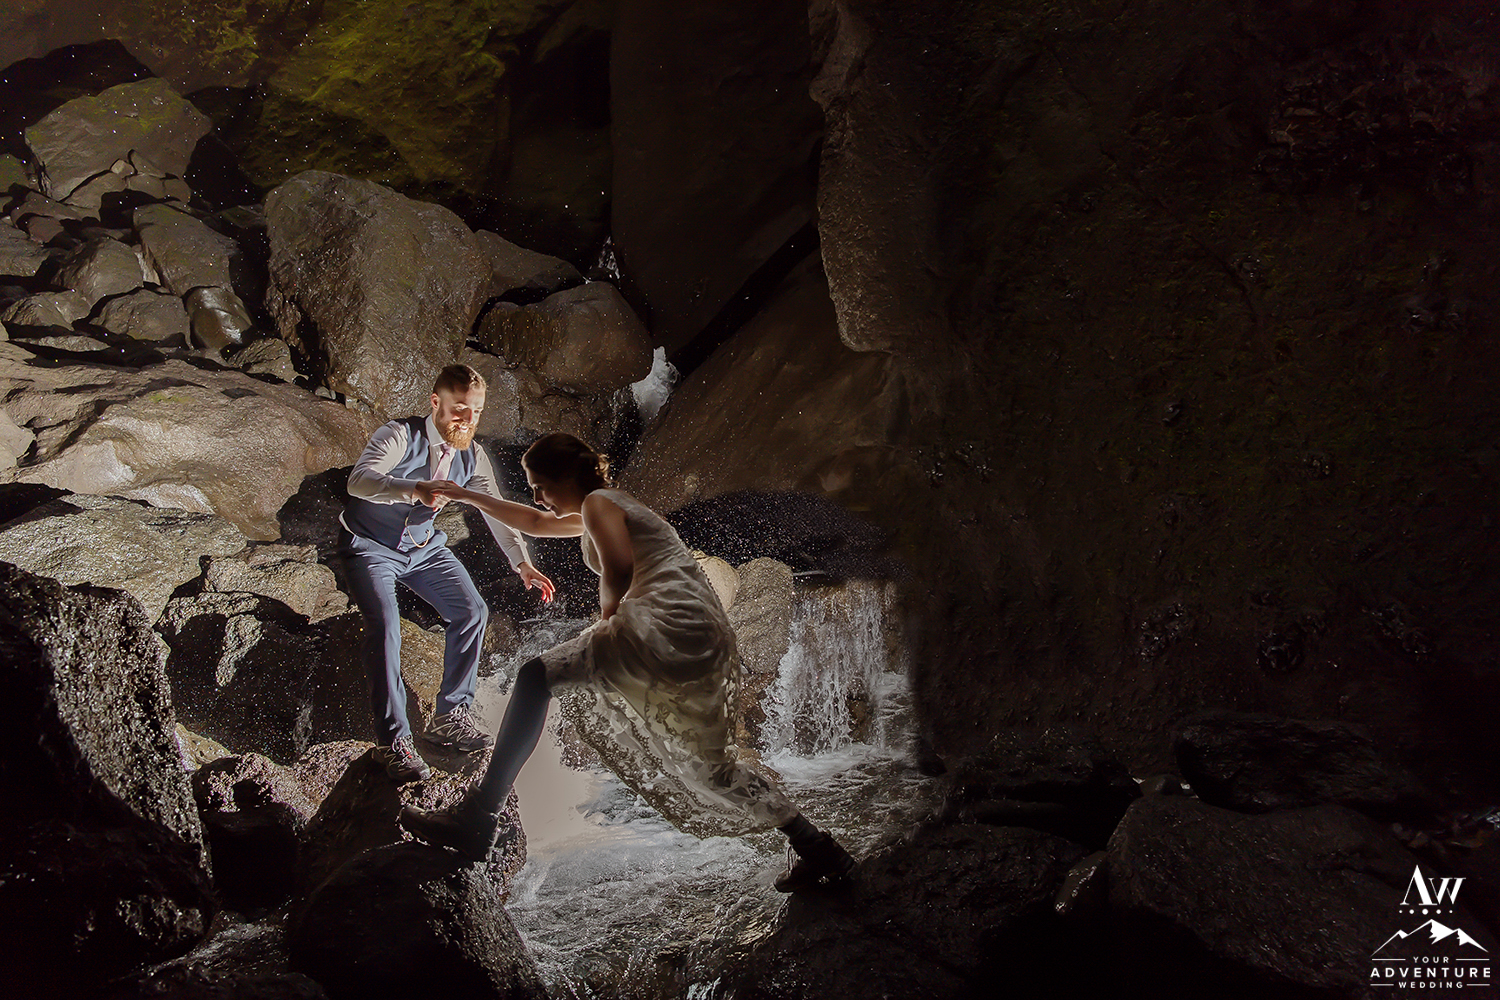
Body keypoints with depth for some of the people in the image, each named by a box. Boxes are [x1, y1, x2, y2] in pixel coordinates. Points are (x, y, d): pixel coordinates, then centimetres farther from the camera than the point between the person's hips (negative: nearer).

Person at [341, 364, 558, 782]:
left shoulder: (472, 456, -4)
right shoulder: (400, 436, -24)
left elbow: (496, 510, -1)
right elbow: (358, 480, -40)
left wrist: (522, 563, -15)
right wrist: (415, 490, -59)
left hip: (424, 546, 6)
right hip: (370, 546, -6)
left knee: (472, 610, -5)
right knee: (385, 624, -25)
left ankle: (450, 717, 6)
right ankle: (393, 740, -19)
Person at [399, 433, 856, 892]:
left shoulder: (597, 504, 3)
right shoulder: (609, 506, 32)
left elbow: (618, 571, -15)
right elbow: (536, 522, 47)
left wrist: (607, 611, 5)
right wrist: (467, 496, 51)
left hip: (669, 625, -11)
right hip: (707, 633, 11)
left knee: (536, 677, -10)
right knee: (708, 763, 21)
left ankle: (476, 819, -14)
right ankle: (814, 849, 25)